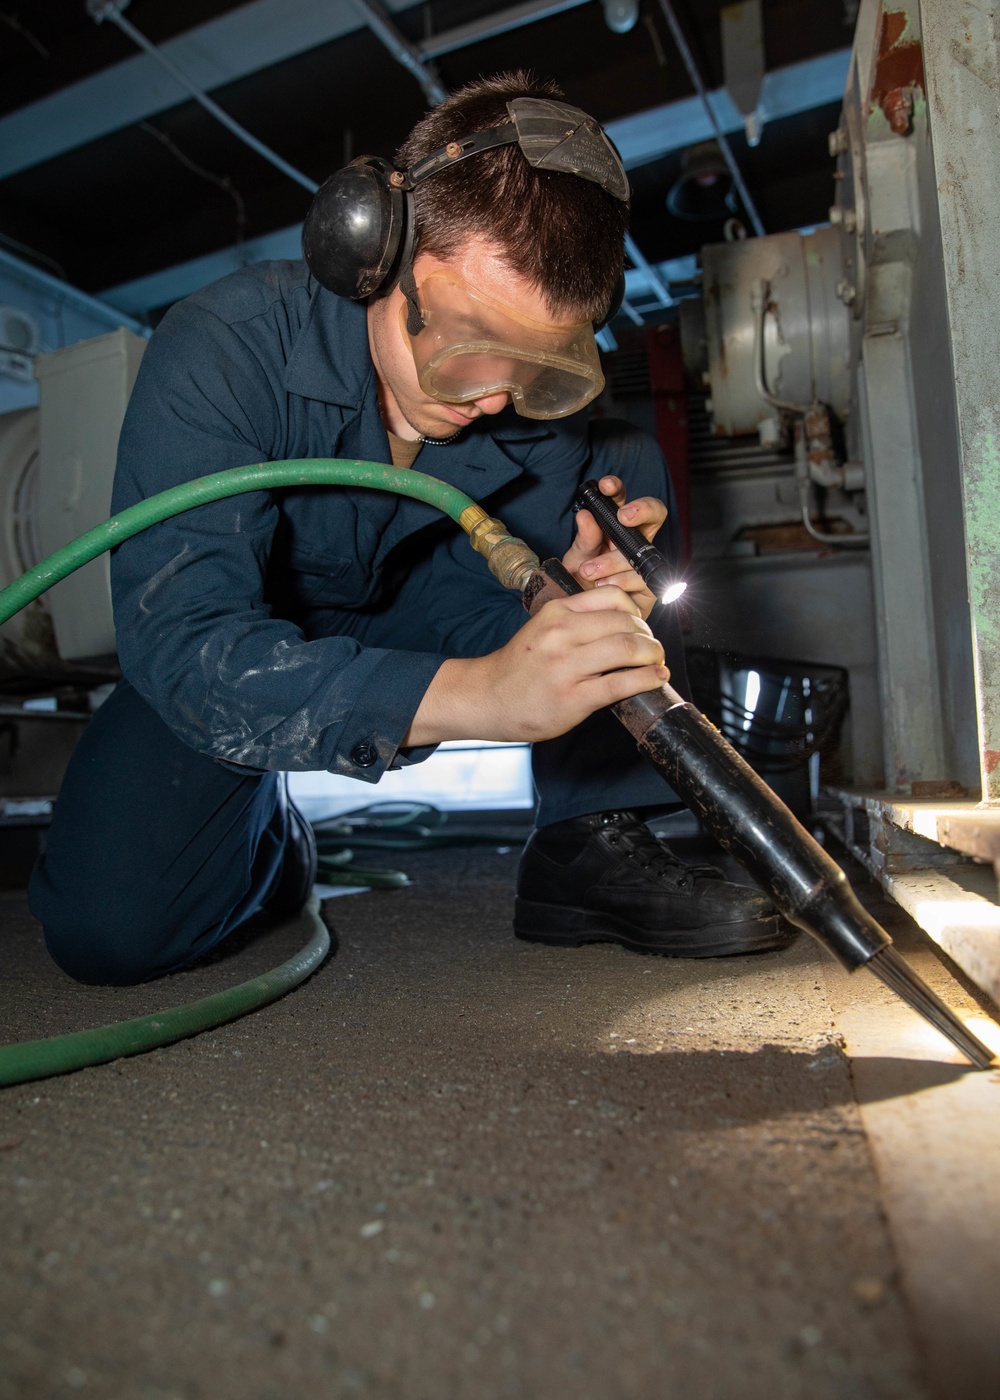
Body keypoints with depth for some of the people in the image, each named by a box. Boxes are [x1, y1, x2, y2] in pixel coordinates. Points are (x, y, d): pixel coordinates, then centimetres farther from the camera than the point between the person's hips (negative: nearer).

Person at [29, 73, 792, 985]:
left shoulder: (543, 403, -18)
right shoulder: (220, 350, -29)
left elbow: (492, 609, -12)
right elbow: (180, 640, -40)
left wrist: (570, 610, -38)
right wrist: (477, 693, -54)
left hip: (407, 615, 3)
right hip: (250, 636, -2)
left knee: (630, 469, -14)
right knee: (105, 928, -24)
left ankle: (592, 848, -14)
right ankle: (270, 830, 11)